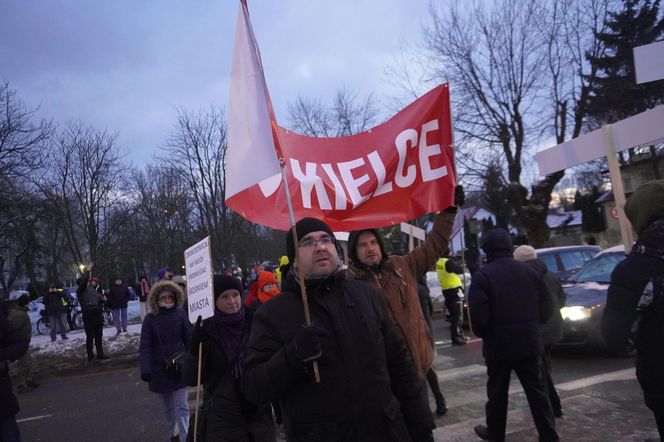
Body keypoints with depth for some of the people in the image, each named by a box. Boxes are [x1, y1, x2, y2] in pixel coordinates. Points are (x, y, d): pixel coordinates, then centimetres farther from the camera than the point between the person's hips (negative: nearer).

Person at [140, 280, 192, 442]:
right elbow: (144, 346, -9)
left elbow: (189, 340, -4)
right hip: (160, 369, 1)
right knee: (167, 407, 17)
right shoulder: (150, 319, -7)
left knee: (181, 406, -3)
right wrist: (145, 370, -18)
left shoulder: (180, 314, -8)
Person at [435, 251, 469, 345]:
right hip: (454, 289, -8)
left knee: (453, 314, 16)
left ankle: (459, 335, 25)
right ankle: (457, 338, -2)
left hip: (446, 290, 8)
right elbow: (460, 270, -11)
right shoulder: (448, 262, -18)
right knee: (458, 315, -3)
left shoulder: (438, 262, 7)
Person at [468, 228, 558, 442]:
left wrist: (483, 334, 2)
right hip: (530, 343, 4)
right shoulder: (530, 271, 3)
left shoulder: (483, 275, -13)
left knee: (497, 393, 13)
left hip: (498, 345, -3)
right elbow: (546, 307, 6)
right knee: (538, 392, 12)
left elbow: (478, 315, -18)